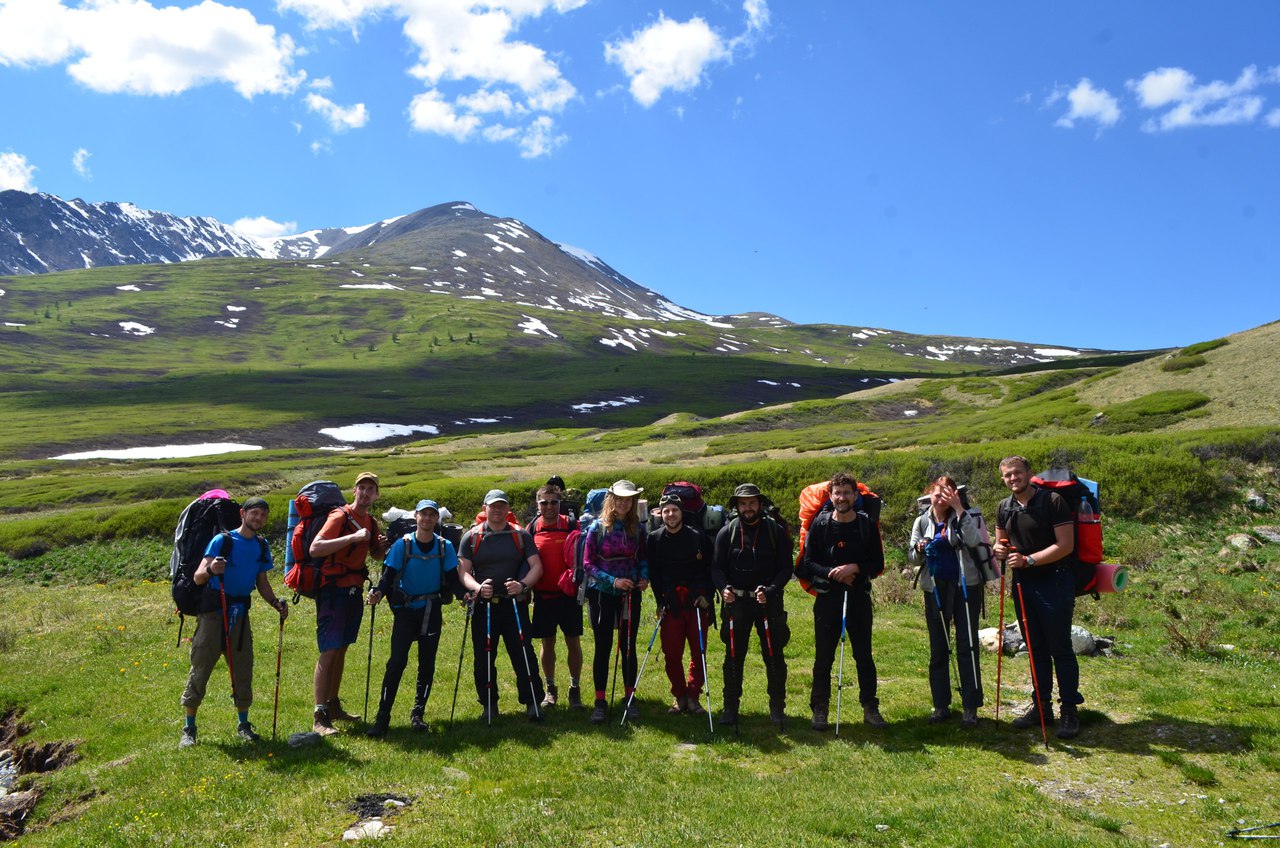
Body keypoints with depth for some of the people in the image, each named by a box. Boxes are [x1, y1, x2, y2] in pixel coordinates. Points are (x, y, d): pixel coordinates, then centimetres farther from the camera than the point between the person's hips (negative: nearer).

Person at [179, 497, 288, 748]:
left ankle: (243, 725, 19)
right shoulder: (222, 540, -7)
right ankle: (189, 729, 11)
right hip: (213, 611, -5)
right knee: (200, 669, 0)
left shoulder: (262, 546, 9)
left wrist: (276, 602, 1)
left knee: (243, 670, 7)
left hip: (240, 613, 5)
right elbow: (197, 578, -13)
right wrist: (210, 569, -35)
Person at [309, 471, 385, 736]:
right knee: (329, 651, -9)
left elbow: (374, 553, 25)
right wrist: (352, 537, -31)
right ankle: (319, 717, -6)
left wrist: (382, 546, 2)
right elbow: (314, 549, -26)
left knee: (342, 649, 14)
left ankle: (333, 706, 25)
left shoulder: (371, 522, 10)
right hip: (333, 591, -8)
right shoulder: (340, 516, -13)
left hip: (354, 591, 8)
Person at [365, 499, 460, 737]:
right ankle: (382, 717, -2)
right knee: (397, 661, -11)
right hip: (405, 610, -2)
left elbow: (452, 577, 3)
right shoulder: (403, 544, -6)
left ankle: (418, 714, 21)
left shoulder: (445, 546, -1)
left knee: (427, 664, 7)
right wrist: (378, 592, -26)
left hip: (431, 611, 2)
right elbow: (389, 575, -7)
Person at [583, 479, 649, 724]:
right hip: (602, 594, -2)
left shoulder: (637, 528, 0)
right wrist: (613, 581, -17)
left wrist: (644, 576, -8)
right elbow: (587, 563, -8)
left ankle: (629, 697, 23)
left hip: (630, 594, 2)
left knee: (628, 646, 9)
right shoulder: (597, 527, -8)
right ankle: (600, 702, 13)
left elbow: (643, 557, 12)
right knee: (603, 647, 3)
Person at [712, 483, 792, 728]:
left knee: (774, 656, 6)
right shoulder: (727, 532, 2)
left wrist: (770, 590, -19)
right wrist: (723, 588, -19)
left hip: (769, 601, 0)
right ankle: (730, 707, 17)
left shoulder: (777, 531, -1)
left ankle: (777, 708, 19)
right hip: (736, 601, 1)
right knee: (734, 656, 6)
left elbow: (785, 567, -3)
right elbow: (717, 567, 1)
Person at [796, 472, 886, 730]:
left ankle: (870, 708, 22)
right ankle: (820, 711, 14)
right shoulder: (820, 524, -1)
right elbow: (808, 563, -1)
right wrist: (832, 572, -15)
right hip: (827, 598, -1)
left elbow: (877, 564, 2)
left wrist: (854, 568, -15)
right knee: (823, 658, 4)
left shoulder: (868, 525, 2)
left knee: (864, 656, 9)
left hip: (859, 597, 1)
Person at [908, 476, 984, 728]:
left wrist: (959, 508, -23)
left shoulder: (961, 517, 0)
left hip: (964, 586, -2)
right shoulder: (922, 521, 6)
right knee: (938, 648, 7)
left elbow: (973, 540, -21)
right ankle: (941, 705, 16)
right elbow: (912, 558, 8)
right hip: (935, 588, 2)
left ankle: (970, 707, 6)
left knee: (967, 645, -2)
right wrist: (919, 550, -15)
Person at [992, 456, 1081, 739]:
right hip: (1022, 584, 6)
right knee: (1035, 649, 14)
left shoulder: (1052, 501, -12)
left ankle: (1070, 710, 10)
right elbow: (1001, 542, 19)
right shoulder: (1005, 507, 9)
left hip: (1054, 581, -6)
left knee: (1060, 648, -1)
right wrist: (998, 549, -5)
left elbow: (1066, 545, -16)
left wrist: (1028, 560, -21)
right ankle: (1042, 706, 24)